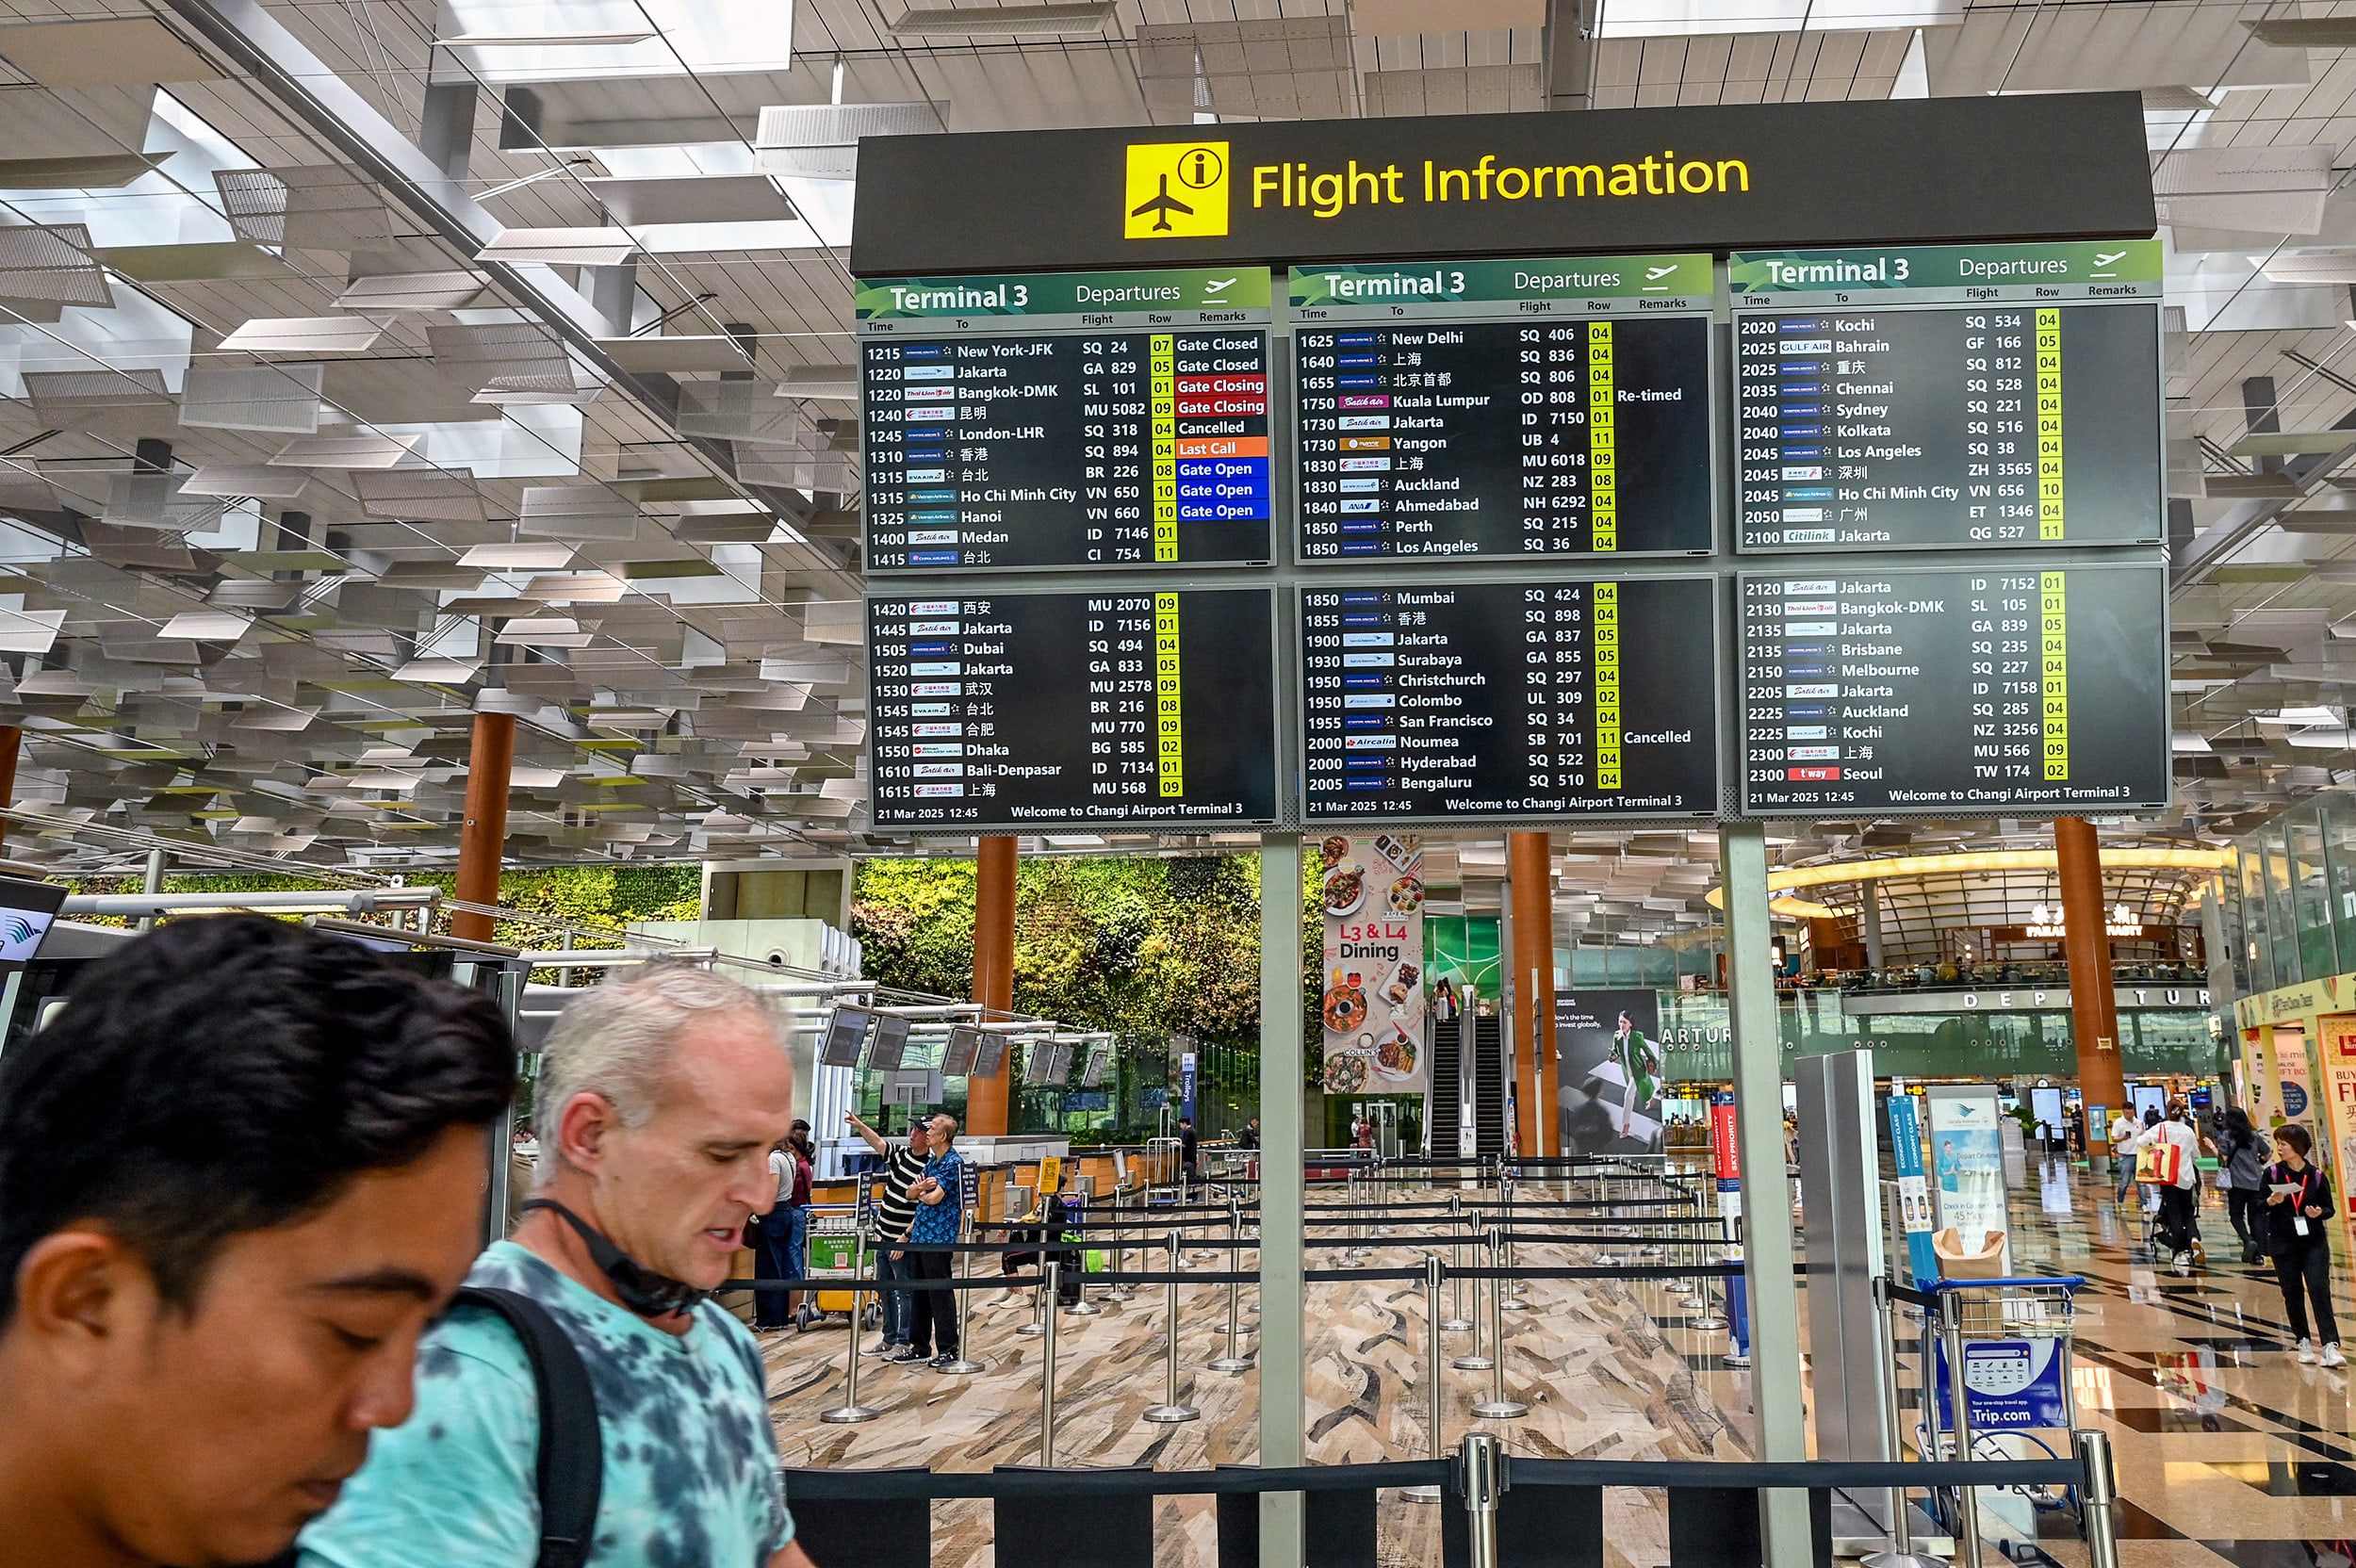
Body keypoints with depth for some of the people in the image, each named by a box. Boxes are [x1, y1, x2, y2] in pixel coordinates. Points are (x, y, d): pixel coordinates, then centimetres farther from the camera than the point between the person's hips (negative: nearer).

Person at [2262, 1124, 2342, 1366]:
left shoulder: (2317, 1175, -2)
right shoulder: (2272, 1173, 0)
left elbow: (2329, 1208, 4)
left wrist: (2319, 1212, -17)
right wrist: (2272, 1202, -19)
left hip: (2314, 1242, -1)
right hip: (2283, 1244, 1)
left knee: (2320, 1290, -10)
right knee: (2292, 1294, 6)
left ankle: (2330, 1346, -14)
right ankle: (2304, 1343, 19)